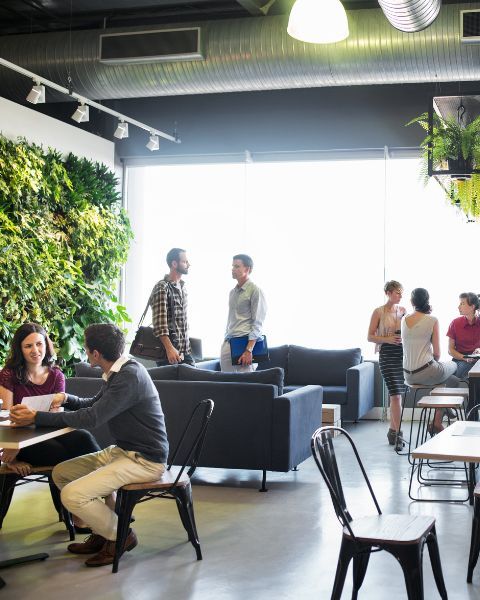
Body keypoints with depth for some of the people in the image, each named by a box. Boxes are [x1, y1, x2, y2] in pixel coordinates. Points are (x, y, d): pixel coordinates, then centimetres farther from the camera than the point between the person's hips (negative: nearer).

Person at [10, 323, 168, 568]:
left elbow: (91, 418, -27)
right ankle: (104, 530, 18)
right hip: (123, 451, 10)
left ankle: (120, 536, 4)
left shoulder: (130, 376, -23)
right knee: (60, 473, 9)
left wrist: (36, 418, -22)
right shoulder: (119, 373, 8)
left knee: (72, 495, -20)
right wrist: (67, 399, 6)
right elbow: (93, 404, 26)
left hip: (145, 460, -10)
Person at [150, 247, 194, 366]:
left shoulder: (182, 287, 15)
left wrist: (187, 346, 17)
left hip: (185, 350, 8)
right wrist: (169, 349, -27)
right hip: (171, 352, -8)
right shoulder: (162, 288, -11)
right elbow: (160, 322, -20)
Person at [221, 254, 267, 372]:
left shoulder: (255, 291, -6)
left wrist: (248, 350, -18)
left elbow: (257, 324, -12)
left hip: (244, 342, -7)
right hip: (228, 343, 7)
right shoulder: (233, 292, 18)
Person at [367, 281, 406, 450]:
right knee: (395, 395, -11)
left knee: (396, 394, 10)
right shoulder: (378, 312, -3)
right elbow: (370, 336, -3)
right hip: (387, 355, -5)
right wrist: (387, 339, -17)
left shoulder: (403, 310, 11)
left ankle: (392, 430, 22)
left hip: (403, 354, 5)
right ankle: (398, 434, -8)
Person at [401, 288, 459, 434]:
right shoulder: (432, 320, -9)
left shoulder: (404, 320, 5)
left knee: (453, 380, 28)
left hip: (409, 375, 6)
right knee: (453, 366, 27)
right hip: (427, 372, -6)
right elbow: (437, 353, -7)